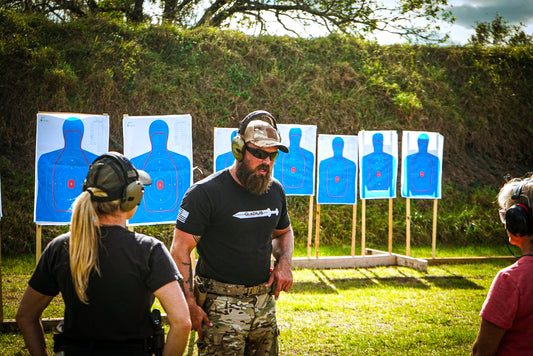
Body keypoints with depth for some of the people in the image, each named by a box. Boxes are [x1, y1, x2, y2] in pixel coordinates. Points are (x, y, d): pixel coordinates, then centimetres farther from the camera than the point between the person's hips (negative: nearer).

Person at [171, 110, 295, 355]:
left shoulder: (275, 191, 9)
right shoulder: (205, 193, -11)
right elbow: (180, 250, -11)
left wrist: (284, 263, 5)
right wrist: (189, 305, -16)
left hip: (265, 303, 6)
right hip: (221, 307, -6)